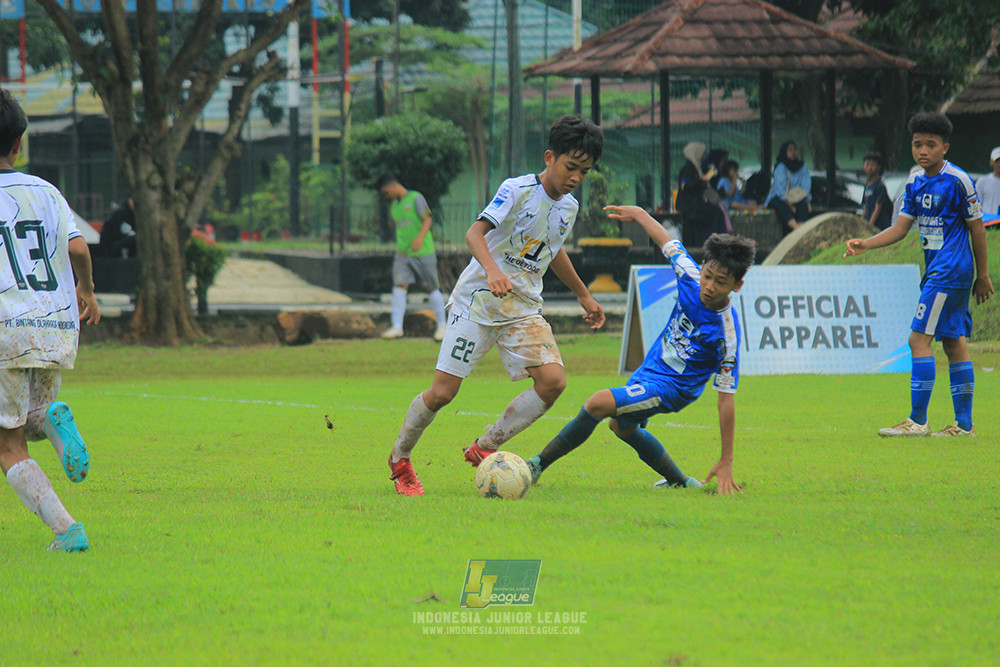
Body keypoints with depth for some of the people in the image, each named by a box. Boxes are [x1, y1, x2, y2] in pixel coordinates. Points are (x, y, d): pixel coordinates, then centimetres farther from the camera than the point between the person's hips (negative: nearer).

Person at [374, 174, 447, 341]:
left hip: (423, 252, -5)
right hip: (402, 254, 5)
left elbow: (427, 220, -14)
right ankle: (396, 327, -9)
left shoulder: (416, 198, -7)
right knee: (399, 286, -9)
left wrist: (420, 238, -29)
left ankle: (441, 325, 15)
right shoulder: (393, 205, 14)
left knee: (431, 288, 3)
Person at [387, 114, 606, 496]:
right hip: (478, 300, -6)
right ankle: (399, 459, 19)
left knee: (553, 381, -16)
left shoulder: (568, 207, 8)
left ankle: (485, 448, -3)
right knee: (442, 392, -6)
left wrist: (583, 295, 38)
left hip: (524, 308, 6)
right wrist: (492, 270, -43)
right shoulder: (518, 190, -14)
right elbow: (476, 232, -24)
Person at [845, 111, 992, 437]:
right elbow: (900, 227, 11)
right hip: (936, 271, 8)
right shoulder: (916, 184, 11)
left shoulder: (958, 182, -12)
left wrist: (982, 275, -2)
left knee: (919, 339, -11)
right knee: (954, 343, 9)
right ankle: (964, 424, 12)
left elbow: (977, 229, -6)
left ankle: (917, 420, -10)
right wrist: (865, 244, -5)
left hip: (949, 272, -8)